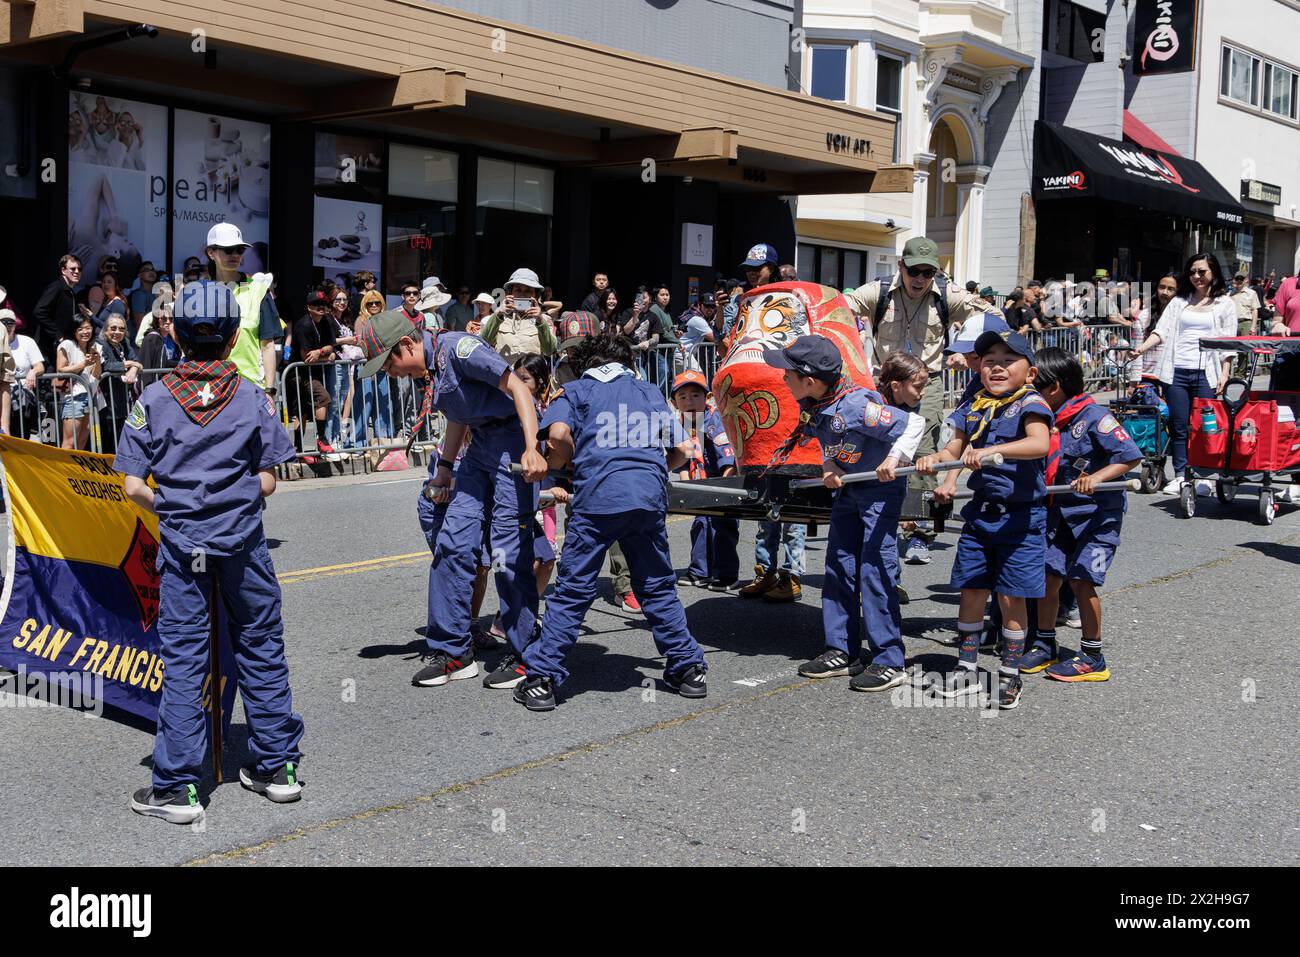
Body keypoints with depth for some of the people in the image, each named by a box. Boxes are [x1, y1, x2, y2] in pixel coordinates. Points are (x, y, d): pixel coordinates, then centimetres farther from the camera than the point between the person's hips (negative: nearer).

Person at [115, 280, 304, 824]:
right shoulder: (254, 399, -3)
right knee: (261, 650, 13)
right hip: (243, 542, 1)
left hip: (182, 544, 0)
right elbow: (267, 482, -4)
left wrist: (171, 508, 12)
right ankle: (277, 766, 21)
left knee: (182, 660, 4)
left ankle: (177, 787, 7)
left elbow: (134, 487, -6)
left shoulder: (153, 400, -3)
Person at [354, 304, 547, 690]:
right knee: (452, 542, 3)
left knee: (509, 551, -7)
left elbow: (518, 388, -21)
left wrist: (532, 450, -30)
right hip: (481, 446, 9)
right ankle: (451, 651, 11)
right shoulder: (427, 368, 10)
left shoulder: (458, 348, -17)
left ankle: (524, 654, 6)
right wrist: (444, 466, 26)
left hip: (513, 443, -9)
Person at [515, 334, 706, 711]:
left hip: (598, 495, -3)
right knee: (658, 588, 15)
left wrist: (558, 463, 15)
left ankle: (541, 679, 1)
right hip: (650, 496, 3)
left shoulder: (575, 390, 18)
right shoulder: (650, 392, 26)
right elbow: (682, 448, 21)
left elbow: (558, 434, -3)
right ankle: (689, 669, 20)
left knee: (572, 591, 1)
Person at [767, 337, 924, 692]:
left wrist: (894, 459, -35)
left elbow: (915, 423, -26)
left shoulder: (856, 405, -30)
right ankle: (841, 651, 18)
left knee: (875, 570, -11)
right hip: (846, 489, 8)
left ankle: (889, 662, -5)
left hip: (881, 489, -8)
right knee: (838, 568, 9)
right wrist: (829, 469, -8)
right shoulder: (811, 407, -5)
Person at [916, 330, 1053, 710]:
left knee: (1011, 597, 1)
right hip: (980, 511, 5)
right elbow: (955, 448, 9)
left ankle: (1010, 676, 15)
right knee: (971, 590, 9)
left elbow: (1039, 443, -29)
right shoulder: (974, 406, 8)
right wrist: (935, 459, -14)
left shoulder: (1030, 404, -10)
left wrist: (992, 450, -42)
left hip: (1020, 517, -5)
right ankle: (967, 670, 21)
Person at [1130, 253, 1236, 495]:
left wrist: (1224, 374, -7)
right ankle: (1180, 476, 10)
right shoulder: (1179, 302, 15)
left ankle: (1202, 476, 6)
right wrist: (1142, 348, -12)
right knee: (1178, 427, 3)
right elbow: (1162, 331, 5)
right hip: (1176, 372, 2)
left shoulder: (1224, 304, 8)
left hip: (1205, 374, -2)